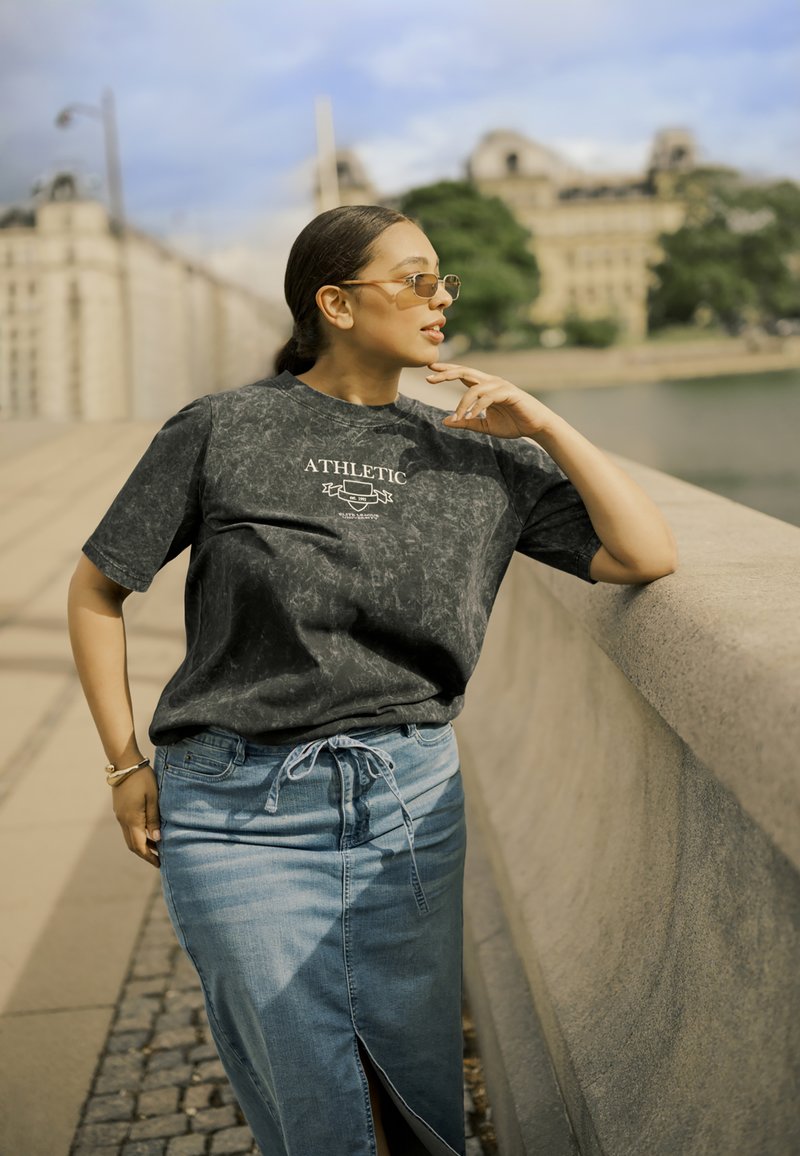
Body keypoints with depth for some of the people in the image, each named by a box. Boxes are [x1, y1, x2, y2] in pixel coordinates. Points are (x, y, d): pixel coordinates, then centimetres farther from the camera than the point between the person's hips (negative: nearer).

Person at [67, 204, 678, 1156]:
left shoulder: (480, 457, 5)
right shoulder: (223, 431, -3)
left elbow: (647, 555, 2)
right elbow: (96, 590, 5)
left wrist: (542, 423, -3)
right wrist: (127, 767, 1)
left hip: (412, 808, 3)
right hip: (243, 818, -3)